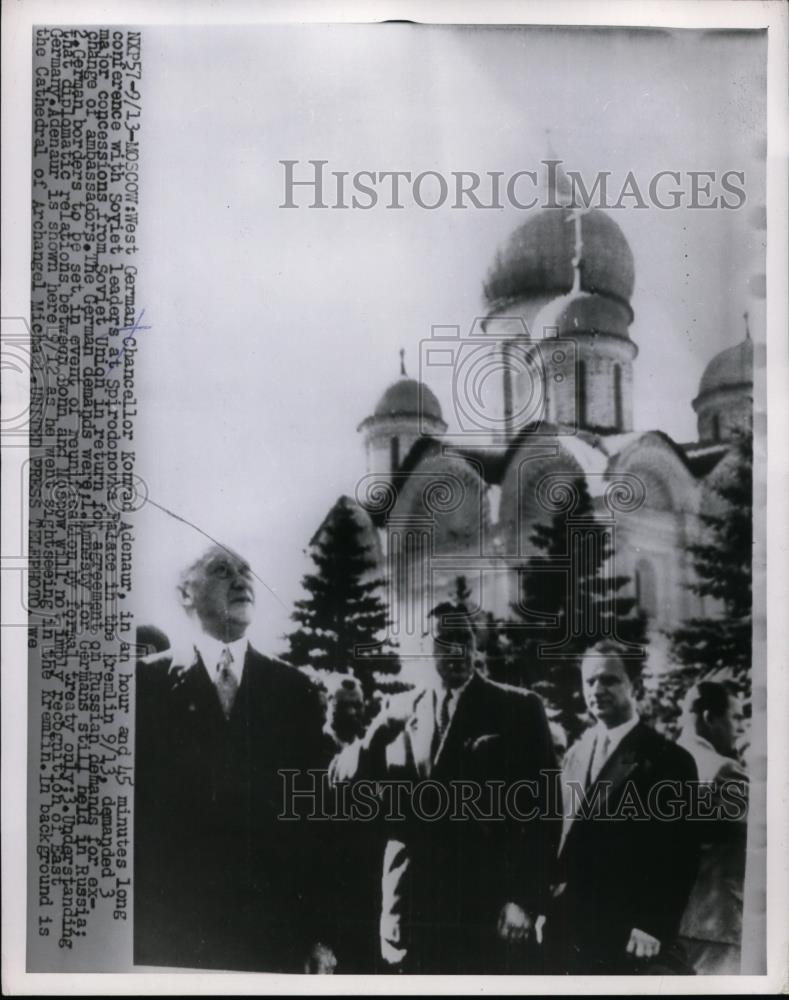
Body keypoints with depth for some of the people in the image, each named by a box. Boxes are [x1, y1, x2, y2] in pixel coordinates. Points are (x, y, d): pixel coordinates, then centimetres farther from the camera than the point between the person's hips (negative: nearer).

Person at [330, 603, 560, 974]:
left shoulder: (518, 709, -2)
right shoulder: (399, 709, 8)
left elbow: (540, 810, -4)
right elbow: (348, 775, 3)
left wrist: (525, 899, -10)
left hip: (487, 904, -3)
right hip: (409, 902, 3)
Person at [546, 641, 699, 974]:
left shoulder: (668, 759, -9)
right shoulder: (576, 753, 11)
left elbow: (677, 857, -10)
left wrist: (655, 928, -13)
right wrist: (548, 906, 11)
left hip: (627, 932, -5)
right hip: (569, 927, 6)